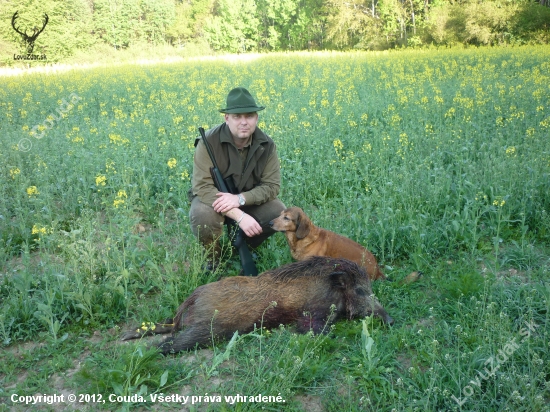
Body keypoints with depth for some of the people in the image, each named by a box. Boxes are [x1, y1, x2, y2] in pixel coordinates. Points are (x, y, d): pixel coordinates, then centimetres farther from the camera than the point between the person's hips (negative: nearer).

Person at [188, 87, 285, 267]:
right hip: (212, 198, -3)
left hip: (248, 200, 4)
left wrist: (240, 198, -33)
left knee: (278, 212, -22)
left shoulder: (266, 144, -14)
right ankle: (213, 256, -2)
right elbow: (202, 186, -31)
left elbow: (272, 185, -14)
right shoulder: (209, 142, -26)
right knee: (203, 216, -37)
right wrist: (239, 216, -40)